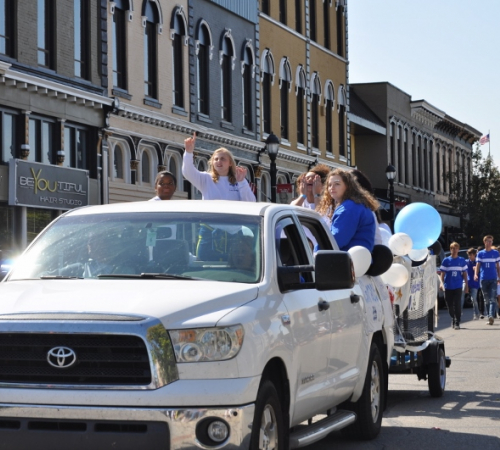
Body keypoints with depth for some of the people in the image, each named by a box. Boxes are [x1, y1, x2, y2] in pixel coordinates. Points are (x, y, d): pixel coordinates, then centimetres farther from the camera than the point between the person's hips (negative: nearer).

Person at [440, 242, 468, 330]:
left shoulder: (462, 260, 6)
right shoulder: (446, 260, 3)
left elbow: (464, 273, 11)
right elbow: (442, 273, 4)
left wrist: (466, 285, 8)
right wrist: (442, 283, -8)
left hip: (458, 286, -1)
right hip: (448, 286, 1)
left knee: (457, 305, -9)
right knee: (450, 305, 7)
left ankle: (457, 323, -6)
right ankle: (453, 318, 30)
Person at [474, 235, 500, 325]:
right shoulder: (480, 254, 8)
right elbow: (478, 265, 1)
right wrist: (476, 274, -18)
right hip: (483, 279, 1)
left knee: (493, 298, -16)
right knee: (487, 300, 6)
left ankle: (491, 316, -29)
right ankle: (490, 317, 12)